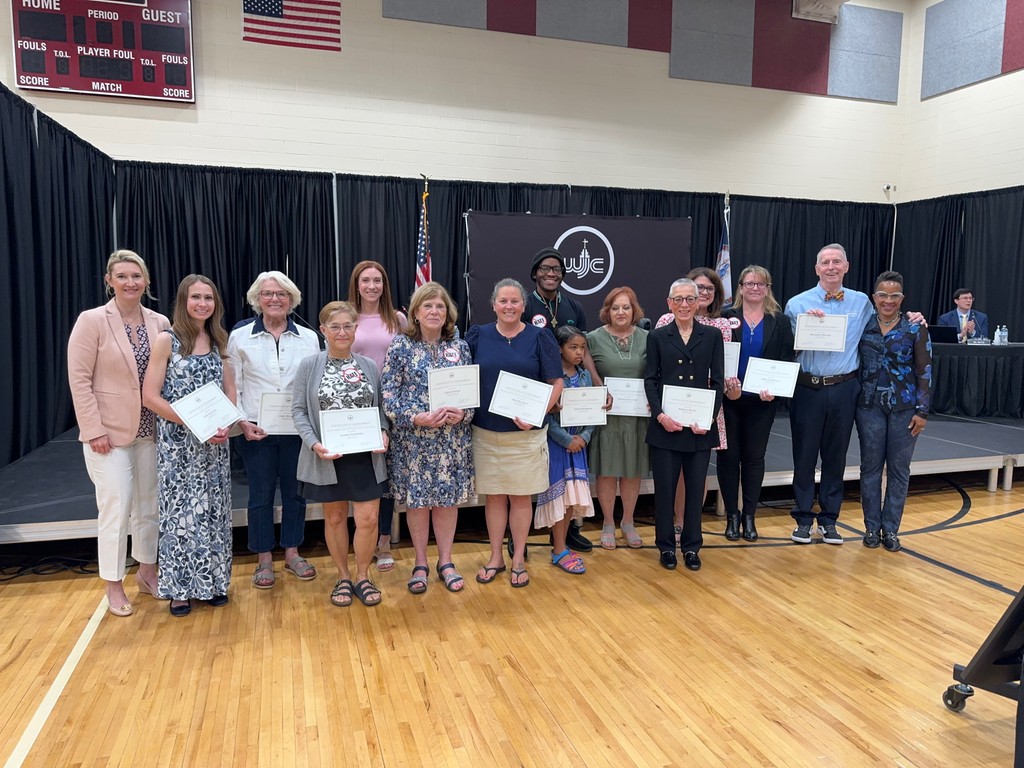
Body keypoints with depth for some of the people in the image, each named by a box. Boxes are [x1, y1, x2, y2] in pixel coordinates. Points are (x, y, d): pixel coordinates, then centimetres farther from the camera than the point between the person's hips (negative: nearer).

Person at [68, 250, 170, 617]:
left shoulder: (160, 323, 3)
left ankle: (147, 572, 30)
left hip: (151, 431, 4)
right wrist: (94, 429, -14)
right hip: (109, 432, -4)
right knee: (116, 507, -1)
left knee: (150, 505, 13)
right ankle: (113, 586, 15)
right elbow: (79, 379, -9)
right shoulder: (92, 321, -8)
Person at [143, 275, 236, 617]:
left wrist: (224, 425, -8)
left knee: (213, 510, 9)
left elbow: (230, 391, 10)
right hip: (177, 441, -4)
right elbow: (150, 396, -11)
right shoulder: (167, 341, -7)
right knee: (180, 511, 3)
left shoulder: (218, 341, 7)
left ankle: (213, 582, 23)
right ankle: (180, 587, 17)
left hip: (215, 442, 4)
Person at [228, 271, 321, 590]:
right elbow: (233, 387, 1)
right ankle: (264, 559, 22)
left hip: (297, 429, 2)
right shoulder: (239, 337, 0)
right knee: (261, 495, 7)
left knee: (295, 491, 11)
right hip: (256, 431, -1)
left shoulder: (308, 338, 3)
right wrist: (242, 422, -10)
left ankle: (292, 553, 27)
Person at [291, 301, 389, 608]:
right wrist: (314, 444, -16)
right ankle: (343, 577, 31)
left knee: (368, 519, 0)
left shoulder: (368, 366, 5)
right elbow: (299, 410, -3)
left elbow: (379, 407, 10)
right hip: (327, 457, -1)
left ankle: (362, 577, 22)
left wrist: (383, 432, -8)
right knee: (335, 517, 12)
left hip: (365, 456, 1)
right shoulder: (309, 366, -3)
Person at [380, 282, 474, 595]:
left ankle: (445, 562, 25)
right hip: (413, 439, -2)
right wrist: (417, 417, -19)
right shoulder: (400, 346, -2)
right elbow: (387, 392, -7)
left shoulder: (460, 346, 6)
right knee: (417, 499, 6)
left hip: (453, 438, 2)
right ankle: (420, 564, 23)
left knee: (448, 497, 9)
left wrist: (463, 414, -13)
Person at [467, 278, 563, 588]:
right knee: (494, 496, 10)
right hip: (486, 432, 2)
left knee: (520, 497, 7)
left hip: (525, 433, -1)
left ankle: (518, 560, 22)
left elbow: (556, 382, -1)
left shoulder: (539, 337, 0)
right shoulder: (477, 336, 4)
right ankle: (495, 558, 25)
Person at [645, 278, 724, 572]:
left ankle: (691, 547, 22)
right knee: (664, 487, 4)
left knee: (696, 488, 8)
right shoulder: (657, 336, 4)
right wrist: (660, 414, -13)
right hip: (665, 425, -1)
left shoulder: (712, 336, 6)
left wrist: (709, 417, -10)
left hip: (700, 426, 1)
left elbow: (718, 381, 3)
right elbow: (650, 380, 1)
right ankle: (666, 546, 20)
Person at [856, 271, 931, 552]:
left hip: (905, 408, 0)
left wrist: (922, 411, -6)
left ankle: (890, 529, 19)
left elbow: (924, 371, -2)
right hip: (870, 406, 1)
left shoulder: (915, 328, -2)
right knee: (870, 467, 7)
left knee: (899, 469, 7)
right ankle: (872, 527, 19)